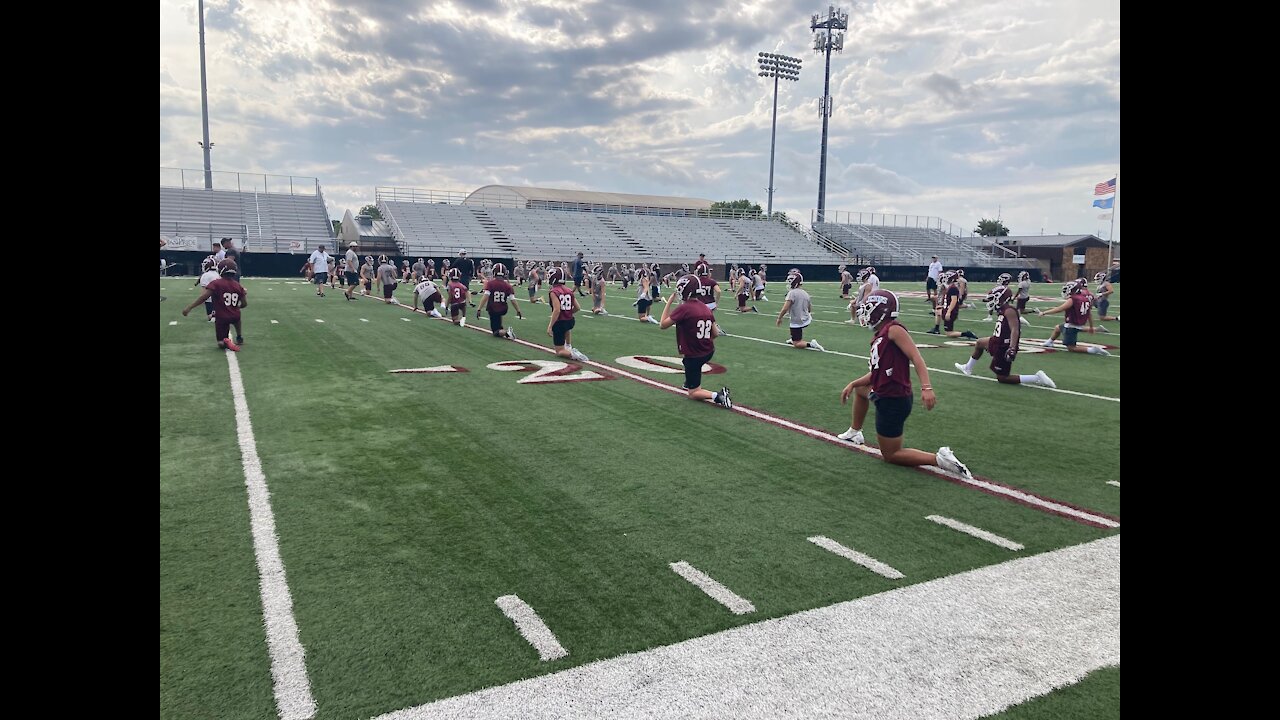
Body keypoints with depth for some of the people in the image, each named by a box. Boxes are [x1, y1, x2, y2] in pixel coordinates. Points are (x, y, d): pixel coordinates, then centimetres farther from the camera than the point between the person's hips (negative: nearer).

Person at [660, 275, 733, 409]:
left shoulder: (684, 308, -20)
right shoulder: (706, 308, 0)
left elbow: (663, 325, -12)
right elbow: (714, 334, 5)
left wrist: (669, 302, -8)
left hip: (693, 356, -7)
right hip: (709, 352, 7)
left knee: (693, 394, 6)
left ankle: (717, 396, -16)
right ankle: (690, 383, 42)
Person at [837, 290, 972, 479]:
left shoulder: (893, 329, -16)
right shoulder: (879, 336, 11)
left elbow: (916, 357, -24)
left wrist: (926, 388, -36)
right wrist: (852, 384, 14)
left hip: (893, 401, -10)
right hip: (884, 395, 10)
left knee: (890, 455, 2)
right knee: (860, 389, 37)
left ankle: (939, 459, -5)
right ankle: (855, 432, 48)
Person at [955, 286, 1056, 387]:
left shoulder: (1009, 311, -19)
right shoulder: (1002, 311, 8)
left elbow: (1015, 331, -26)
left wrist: (1012, 349, -34)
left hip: (1004, 348, -10)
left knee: (1002, 378, -1)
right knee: (979, 343, 30)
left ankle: (1037, 378, -5)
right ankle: (968, 368, 45)